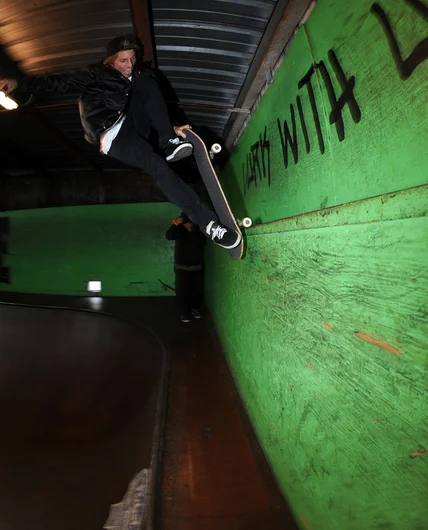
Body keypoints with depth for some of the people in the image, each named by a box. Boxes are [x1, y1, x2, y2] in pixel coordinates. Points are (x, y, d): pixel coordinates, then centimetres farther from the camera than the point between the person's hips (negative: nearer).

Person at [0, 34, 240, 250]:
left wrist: (171, 129, -7)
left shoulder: (139, 74, 17)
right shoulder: (97, 75, 2)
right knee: (156, 164, -34)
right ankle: (206, 221, -37)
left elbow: (156, 104, 11)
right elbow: (61, 82, -7)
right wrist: (19, 84, -20)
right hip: (113, 136, -5)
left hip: (135, 125, 5)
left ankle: (170, 143, -24)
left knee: (145, 81, -15)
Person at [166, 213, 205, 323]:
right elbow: (168, 236, -28)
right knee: (182, 291, -3)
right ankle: (185, 313, 12)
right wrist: (175, 224, -44)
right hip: (181, 267, -2)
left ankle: (195, 309, 31)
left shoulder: (199, 231, -4)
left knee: (197, 290, 10)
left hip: (197, 267, 2)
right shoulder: (180, 230, -11)